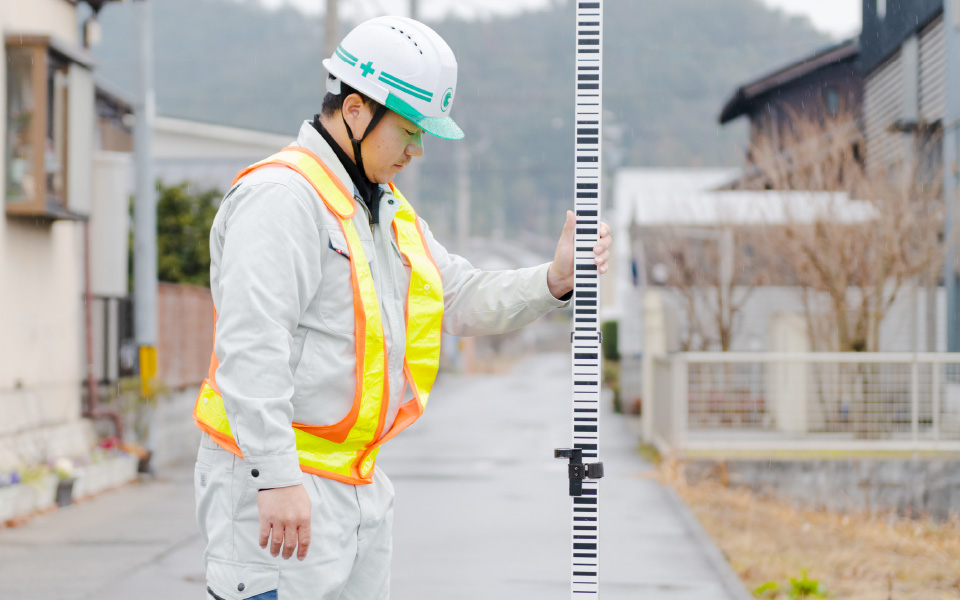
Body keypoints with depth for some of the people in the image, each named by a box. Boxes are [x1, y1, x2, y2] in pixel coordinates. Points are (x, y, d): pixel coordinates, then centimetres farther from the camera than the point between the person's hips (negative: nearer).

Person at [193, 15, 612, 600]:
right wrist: (276, 478, -29)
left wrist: (555, 279, 4)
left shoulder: (386, 210, 18)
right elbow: (252, 346, -23)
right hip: (275, 483, -10)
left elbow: (463, 299, 21)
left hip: (356, 482, 10)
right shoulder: (283, 196, -15)